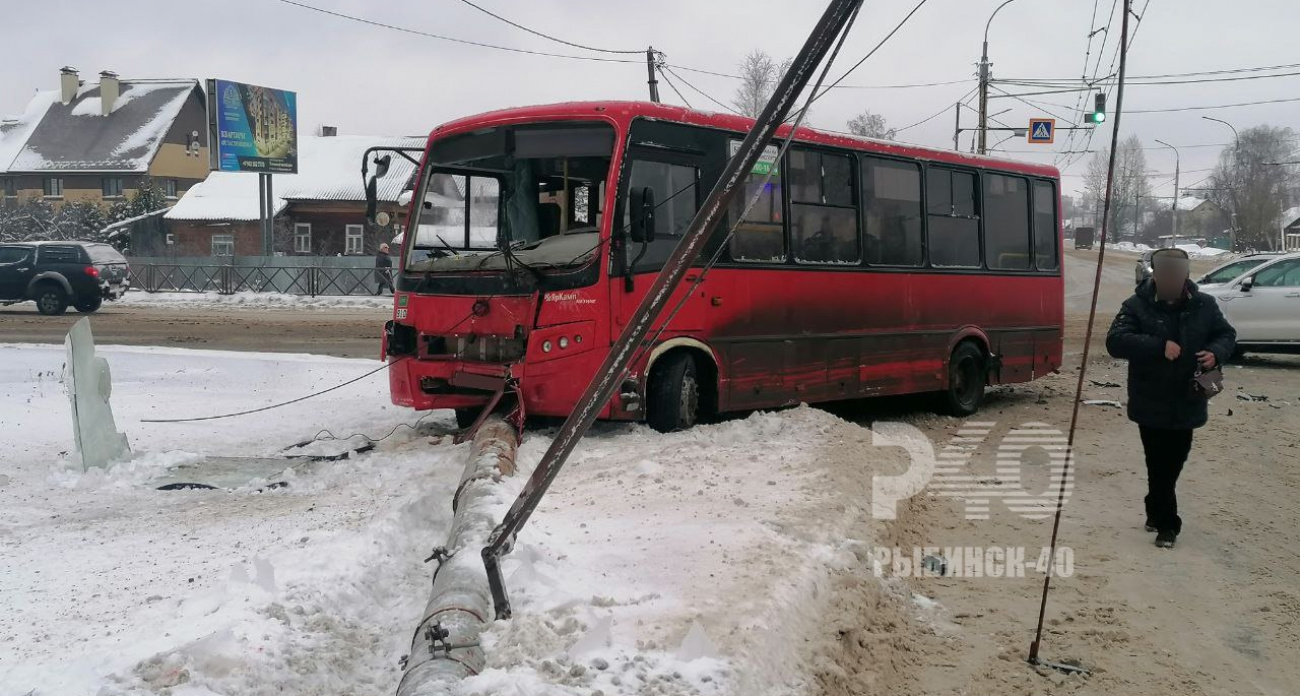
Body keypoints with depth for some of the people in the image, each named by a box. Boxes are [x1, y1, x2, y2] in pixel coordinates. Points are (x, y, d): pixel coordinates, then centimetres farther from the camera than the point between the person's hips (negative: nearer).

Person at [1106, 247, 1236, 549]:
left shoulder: (1204, 305, 1)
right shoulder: (1137, 306, -11)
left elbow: (1227, 334, 13)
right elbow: (1115, 341, -21)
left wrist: (1216, 353, -11)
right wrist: (1159, 347, -30)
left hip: (1187, 402, 4)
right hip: (1150, 403, -4)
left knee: (1174, 462, 15)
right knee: (1160, 465, -1)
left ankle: (1156, 511, 34)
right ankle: (1166, 524, 11)